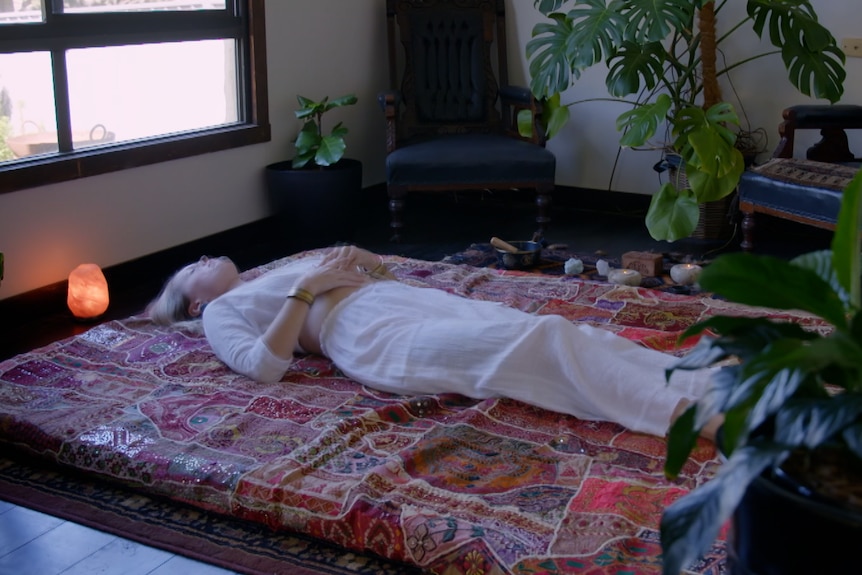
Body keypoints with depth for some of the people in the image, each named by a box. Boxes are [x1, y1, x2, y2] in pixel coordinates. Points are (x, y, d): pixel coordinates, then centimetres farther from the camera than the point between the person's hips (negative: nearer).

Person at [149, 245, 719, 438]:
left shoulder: (274, 274, 37)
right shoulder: (222, 311, 17)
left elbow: (378, 275, 34)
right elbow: (264, 366, -7)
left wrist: (366, 260, 12)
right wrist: (307, 289, -7)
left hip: (412, 300, 7)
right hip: (376, 336, -7)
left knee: (555, 330, -15)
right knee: (537, 341, -28)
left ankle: (701, 385, -23)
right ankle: (680, 412, -36)